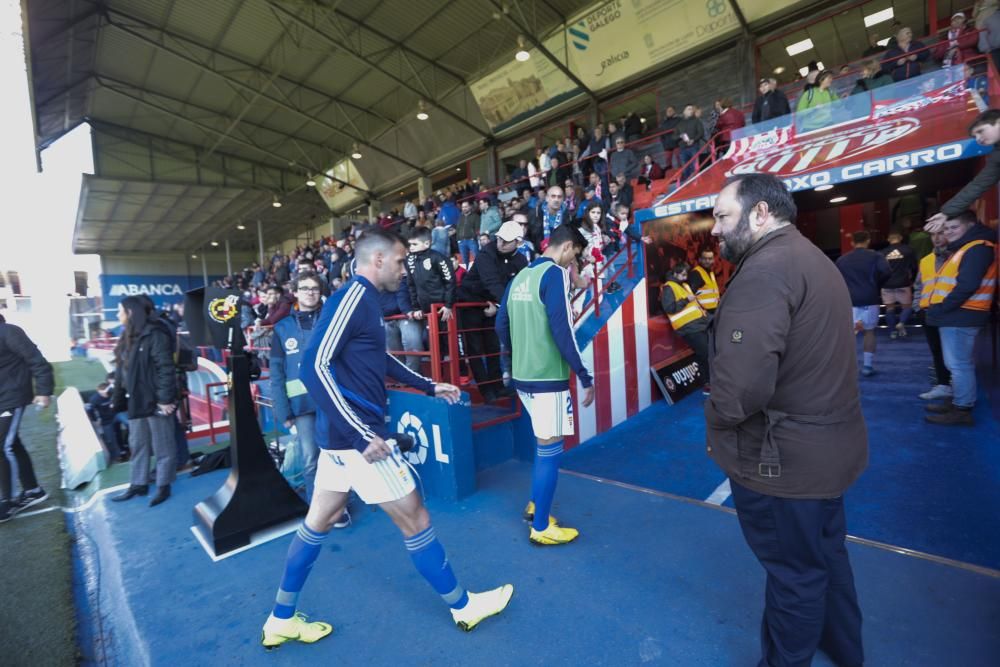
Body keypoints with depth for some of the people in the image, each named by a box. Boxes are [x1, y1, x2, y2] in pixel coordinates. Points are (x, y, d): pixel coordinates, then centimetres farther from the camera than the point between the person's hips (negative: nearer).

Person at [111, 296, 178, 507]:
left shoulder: (155, 334, -14)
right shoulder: (128, 337, 14)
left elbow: (165, 369, -19)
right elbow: (121, 371, 16)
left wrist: (165, 399, -21)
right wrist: (119, 398, 11)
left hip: (155, 401, -9)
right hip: (136, 401, 9)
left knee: (162, 446, 4)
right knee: (137, 445, 18)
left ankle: (163, 486, 14)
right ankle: (138, 484, 30)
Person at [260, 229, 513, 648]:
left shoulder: (364, 299, 11)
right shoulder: (353, 296, -18)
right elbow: (314, 367, -26)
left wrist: (429, 387, 27)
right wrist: (362, 435, -26)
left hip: (344, 433, 10)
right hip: (357, 433, -10)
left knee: (318, 522, 20)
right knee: (414, 519, 5)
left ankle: (281, 620, 38)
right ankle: (463, 606, 25)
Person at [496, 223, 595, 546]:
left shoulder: (520, 277, 12)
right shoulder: (555, 273, -12)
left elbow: (501, 326, 14)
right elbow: (562, 330, -20)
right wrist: (585, 376, -14)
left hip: (522, 375, 8)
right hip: (548, 377, -8)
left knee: (543, 443, 23)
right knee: (549, 448, 4)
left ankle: (535, 504, 36)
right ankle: (541, 527, 17)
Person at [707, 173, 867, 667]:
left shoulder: (765, 270, -22)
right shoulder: (813, 259, 12)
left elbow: (742, 382, -32)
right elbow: (806, 360, 14)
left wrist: (715, 420, -13)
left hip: (782, 456, -10)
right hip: (826, 441, 10)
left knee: (794, 572, 10)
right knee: (826, 555, 26)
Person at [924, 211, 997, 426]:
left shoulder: (978, 248, -13)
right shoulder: (963, 248, 20)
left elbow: (967, 285, -23)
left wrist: (941, 308, -18)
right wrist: (939, 309, 10)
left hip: (961, 315, -11)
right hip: (956, 314, 11)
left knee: (959, 364, -6)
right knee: (959, 363, 16)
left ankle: (962, 410, -1)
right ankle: (958, 402, 25)